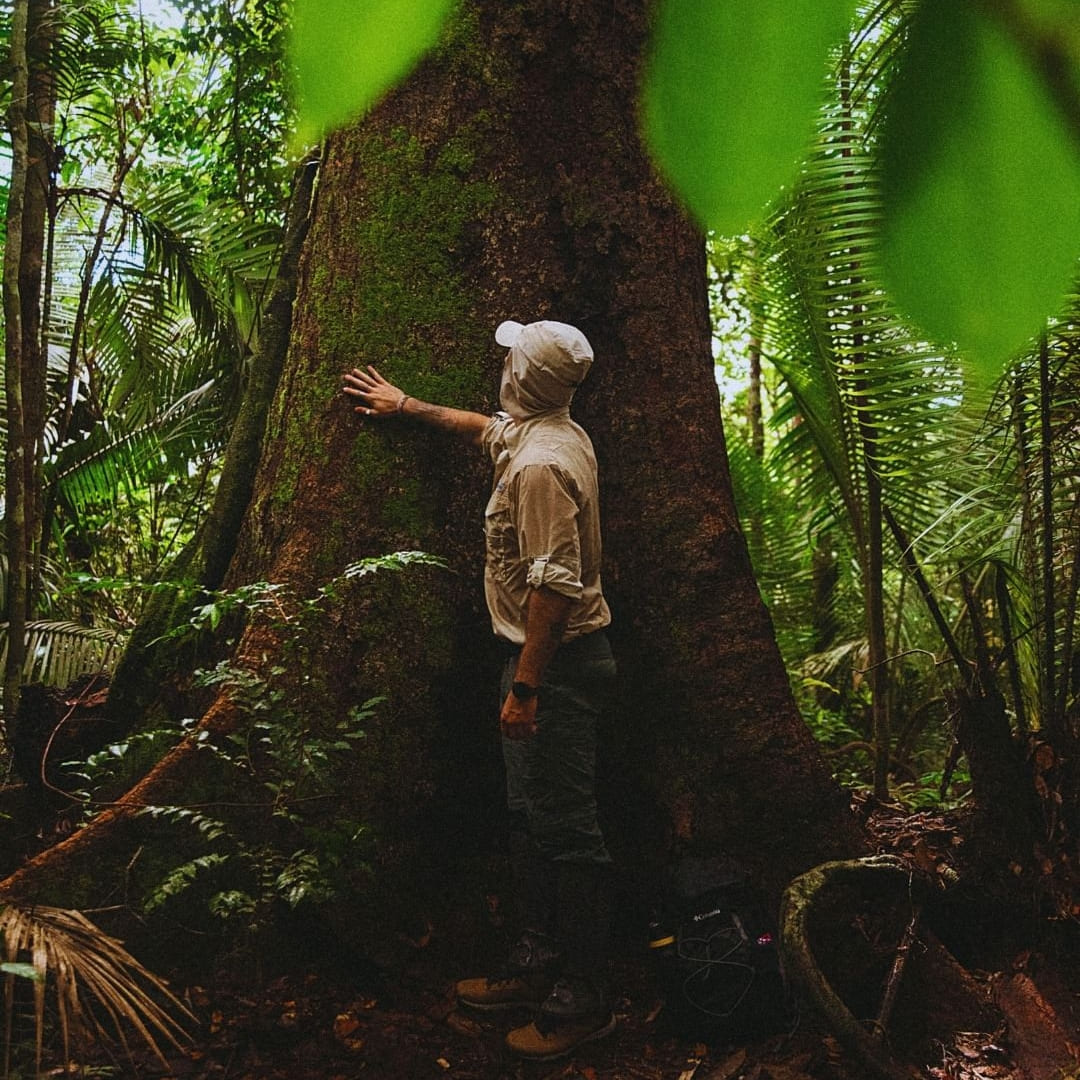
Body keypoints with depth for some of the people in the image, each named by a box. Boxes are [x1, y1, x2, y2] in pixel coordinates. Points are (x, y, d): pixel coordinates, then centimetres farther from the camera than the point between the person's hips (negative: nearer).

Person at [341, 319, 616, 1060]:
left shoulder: (540, 464, -21)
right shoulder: (558, 433, 11)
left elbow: (554, 587, -25)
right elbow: (485, 427, 32)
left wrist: (524, 687, -23)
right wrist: (406, 406, 38)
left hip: (556, 663, -11)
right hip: (556, 657, 11)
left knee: (565, 828, -3)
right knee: (531, 816, 17)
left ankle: (583, 1001, 8)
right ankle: (538, 964, 29)